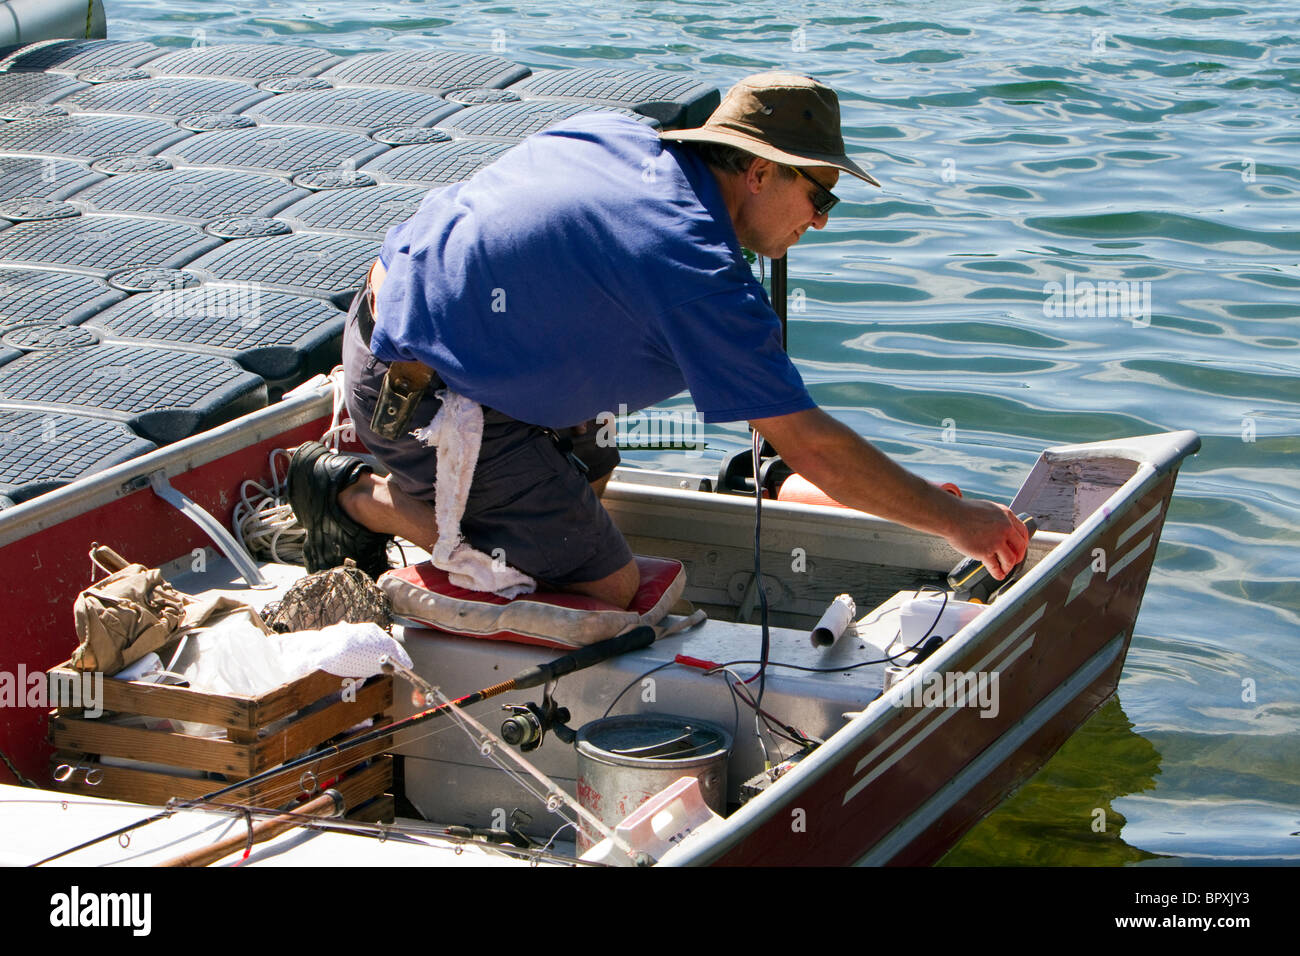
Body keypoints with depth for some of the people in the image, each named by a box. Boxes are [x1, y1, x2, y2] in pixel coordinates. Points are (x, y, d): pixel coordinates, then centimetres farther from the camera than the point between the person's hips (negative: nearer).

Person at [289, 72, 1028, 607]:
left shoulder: (619, 136, 3)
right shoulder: (700, 275, -22)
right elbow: (813, 448, -21)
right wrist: (957, 521, -12)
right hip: (418, 394, -10)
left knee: (589, 471, 26)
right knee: (606, 587, -1)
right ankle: (359, 499, 1)